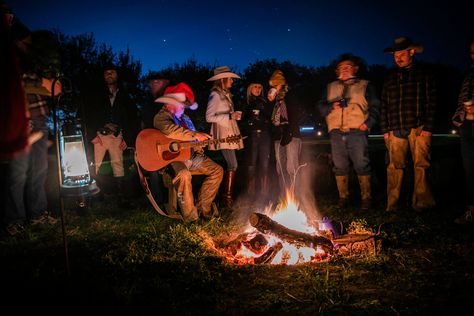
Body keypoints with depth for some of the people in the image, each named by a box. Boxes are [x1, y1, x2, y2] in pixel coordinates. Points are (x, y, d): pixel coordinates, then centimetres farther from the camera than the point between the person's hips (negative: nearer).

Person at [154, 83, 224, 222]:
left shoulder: (184, 118, 21)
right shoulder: (161, 117, -5)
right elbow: (171, 131, -29)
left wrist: (198, 150, 6)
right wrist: (195, 135, -27)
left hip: (190, 154, 8)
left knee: (217, 170, -2)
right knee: (184, 174, -38)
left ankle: (202, 207, -1)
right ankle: (190, 217, -29)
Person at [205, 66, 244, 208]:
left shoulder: (225, 94, 19)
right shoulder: (215, 95, -9)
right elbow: (209, 117, -15)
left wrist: (235, 115, 12)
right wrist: (229, 116, -18)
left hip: (230, 132, 9)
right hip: (222, 133, -9)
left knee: (231, 165, 8)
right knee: (232, 165, -15)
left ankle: (228, 194, 14)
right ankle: (228, 197, -12)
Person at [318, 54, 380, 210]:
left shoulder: (364, 85, 13)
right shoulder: (330, 87, 21)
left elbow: (374, 107, 6)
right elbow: (321, 107, 14)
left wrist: (368, 122, -9)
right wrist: (332, 106, -6)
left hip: (357, 132, -3)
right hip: (336, 133, 3)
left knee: (362, 166, -5)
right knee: (339, 167, 4)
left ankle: (366, 197, 4)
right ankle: (343, 197, 14)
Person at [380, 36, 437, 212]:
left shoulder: (424, 74, 11)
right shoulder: (390, 78, 20)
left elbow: (431, 102, 3)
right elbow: (384, 105, 16)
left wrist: (428, 127, -6)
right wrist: (385, 130, 7)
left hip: (418, 128, -2)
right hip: (395, 130, 3)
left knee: (421, 165, -5)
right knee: (395, 167, -2)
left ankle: (421, 203, 1)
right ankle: (392, 204, 1)